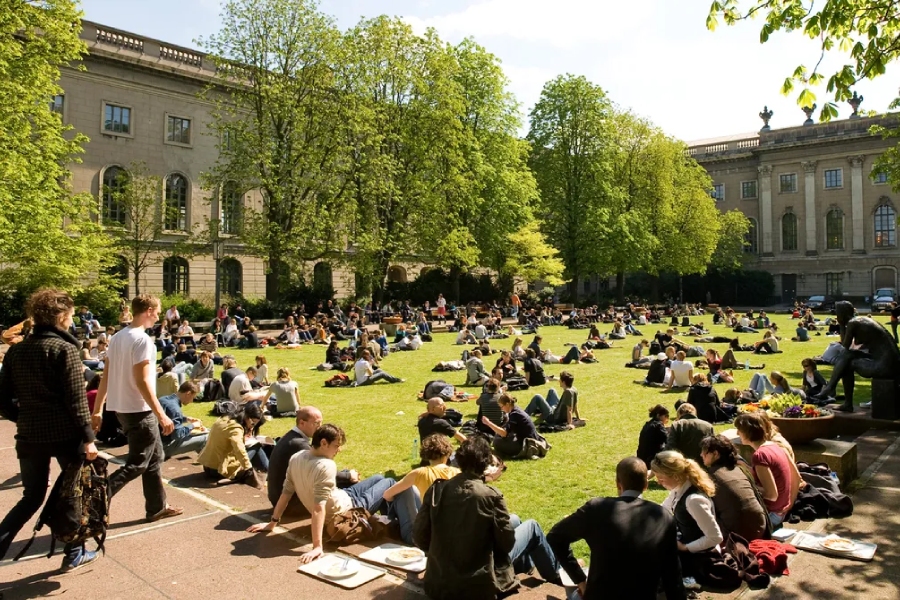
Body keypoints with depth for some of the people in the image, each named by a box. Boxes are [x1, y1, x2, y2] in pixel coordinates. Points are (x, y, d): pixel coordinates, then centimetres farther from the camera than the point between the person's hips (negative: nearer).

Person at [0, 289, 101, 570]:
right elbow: (76, 399, -16)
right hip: (65, 432, -5)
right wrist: (88, 437, -13)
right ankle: (74, 554, 22)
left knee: (32, 496, 17)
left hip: (29, 434, 5)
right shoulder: (64, 348, -13)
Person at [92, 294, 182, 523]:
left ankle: (157, 508, 25)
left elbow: (105, 377, 11)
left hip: (122, 408, 9)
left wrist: (97, 410, 16)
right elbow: (142, 382, -22)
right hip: (139, 410, -9)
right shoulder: (142, 339, -18)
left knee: (154, 457, 17)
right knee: (137, 464, 1)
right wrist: (162, 415, -20)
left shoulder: (117, 337, 9)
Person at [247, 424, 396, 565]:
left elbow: (286, 492, -6)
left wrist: (273, 522, 3)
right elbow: (319, 507, -39)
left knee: (378, 478, 24)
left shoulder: (296, 458, -13)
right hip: (345, 510, -8)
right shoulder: (326, 466, -35)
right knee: (388, 482, 13)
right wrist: (317, 546, -40)